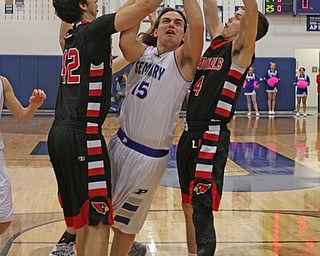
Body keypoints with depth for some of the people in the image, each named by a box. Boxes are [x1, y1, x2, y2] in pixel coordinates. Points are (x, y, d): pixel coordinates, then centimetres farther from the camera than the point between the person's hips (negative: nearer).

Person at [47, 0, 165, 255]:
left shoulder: (72, 37, 17)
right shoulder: (93, 31, -7)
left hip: (60, 132, 9)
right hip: (82, 135, -9)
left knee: (84, 218, 17)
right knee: (98, 221, -8)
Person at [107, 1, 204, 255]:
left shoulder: (182, 60, -8)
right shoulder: (143, 52, 4)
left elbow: (197, 25, -27)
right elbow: (126, 41, -20)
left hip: (149, 156, -5)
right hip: (120, 143, 5)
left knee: (124, 222, 10)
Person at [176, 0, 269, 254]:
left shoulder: (241, 50, -5)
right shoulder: (217, 41, 14)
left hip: (212, 139, -8)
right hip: (190, 135, 8)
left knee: (202, 209, -7)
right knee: (188, 206, 16)